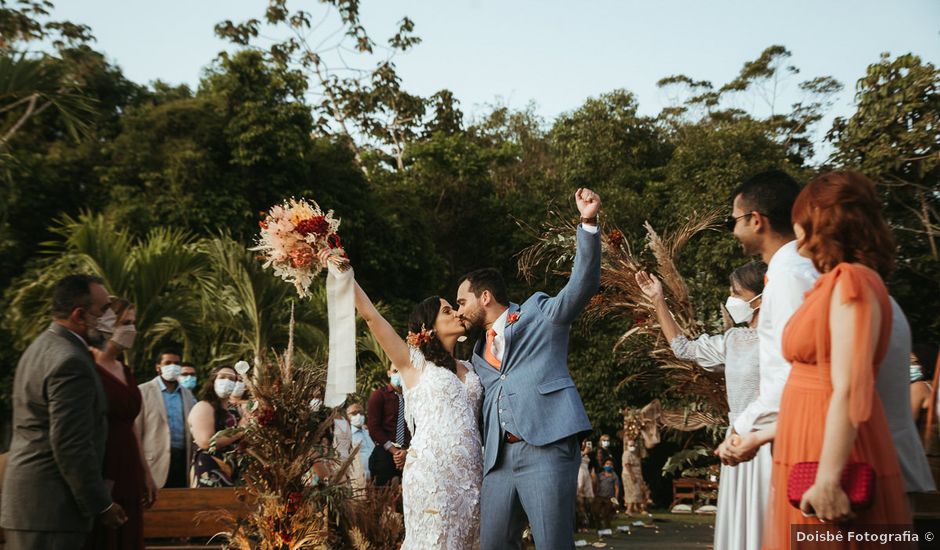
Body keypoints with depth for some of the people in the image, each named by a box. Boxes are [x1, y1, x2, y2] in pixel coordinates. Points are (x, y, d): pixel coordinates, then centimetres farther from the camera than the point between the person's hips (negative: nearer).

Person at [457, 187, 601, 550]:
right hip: (500, 457, 7)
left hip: (546, 449, -7)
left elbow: (583, 284, -4)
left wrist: (588, 223, -15)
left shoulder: (540, 312, 10)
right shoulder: (479, 354, 28)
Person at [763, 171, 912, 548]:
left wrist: (828, 479, -24)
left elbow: (850, 391, -21)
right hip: (810, 460, 9)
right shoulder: (835, 282, 15)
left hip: (830, 463, -9)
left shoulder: (852, 281, -14)